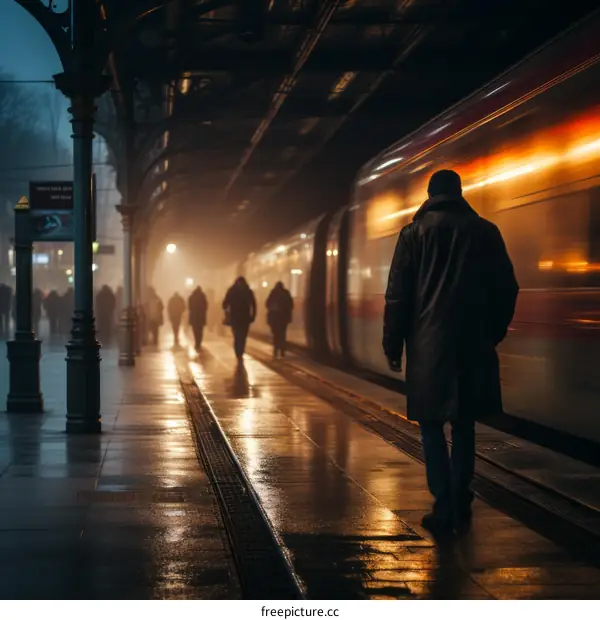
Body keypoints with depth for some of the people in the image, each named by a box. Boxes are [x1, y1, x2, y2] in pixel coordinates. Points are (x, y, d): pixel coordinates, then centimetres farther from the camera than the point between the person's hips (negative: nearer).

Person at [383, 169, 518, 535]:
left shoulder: (415, 232, 1)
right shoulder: (486, 231, 5)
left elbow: (398, 294, -2)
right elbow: (507, 289, 7)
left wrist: (393, 345, 4)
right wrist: (493, 332, 19)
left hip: (429, 343, -2)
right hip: (474, 344, 2)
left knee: (432, 424, 4)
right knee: (464, 424, 13)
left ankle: (445, 509, -4)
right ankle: (461, 507, 12)